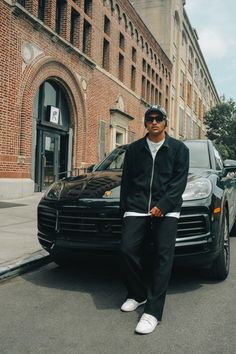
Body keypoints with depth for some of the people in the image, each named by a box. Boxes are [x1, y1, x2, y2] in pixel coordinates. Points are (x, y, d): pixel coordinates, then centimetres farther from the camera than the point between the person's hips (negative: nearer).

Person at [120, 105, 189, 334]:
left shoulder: (179, 148, 9)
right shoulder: (134, 149, 14)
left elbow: (179, 181, 0)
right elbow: (126, 181, 14)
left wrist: (162, 206, -12)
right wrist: (124, 209, 6)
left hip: (166, 209, -1)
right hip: (136, 208, 2)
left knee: (163, 256, -10)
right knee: (127, 250, -11)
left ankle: (153, 311, -5)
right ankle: (137, 294, 13)